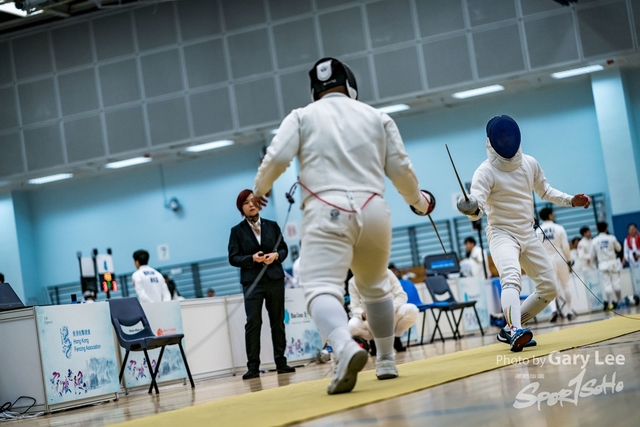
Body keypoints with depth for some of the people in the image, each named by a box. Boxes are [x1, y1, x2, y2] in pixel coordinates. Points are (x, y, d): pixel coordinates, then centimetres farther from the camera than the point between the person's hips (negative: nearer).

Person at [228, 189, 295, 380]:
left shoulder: (272, 226, 11)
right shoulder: (237, 231, 4)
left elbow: (284, 249, 11)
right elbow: (233, 258, -2)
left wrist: (276, 255, -10)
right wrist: (252, 258, -17)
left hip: (275, 279, 3)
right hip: (252, 282, -3)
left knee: (278, 322, 6)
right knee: (253, 323, -10)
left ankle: (280, 362, 14)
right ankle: (253, 366, -9)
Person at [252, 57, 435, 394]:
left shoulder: (303, 116, 8)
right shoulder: (377, 116, 15)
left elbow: (276, 159, -2)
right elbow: (400, 169, 12)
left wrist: (260, 190, 17)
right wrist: (418, 200, 30)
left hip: (326, 212, -3)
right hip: (372, 210, 4)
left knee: (321, 289, -16)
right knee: (375, 287, 27)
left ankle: (346, 350, -43)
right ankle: (386, 360, 32)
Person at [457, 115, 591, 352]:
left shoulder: (530, 163, 2)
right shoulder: (486, 171, -16)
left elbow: (544, 191, 21)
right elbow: (477, 209, -29)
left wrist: (570, 200, 9)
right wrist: (471, 208, -52)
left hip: (528, 235, 7)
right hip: (502, 234, -7)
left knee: (549, 288, 5)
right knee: (512, 280, -34)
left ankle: (509, 330, 14)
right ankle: (516, 332, -51)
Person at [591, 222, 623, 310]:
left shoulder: (594, 241, -4)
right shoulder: (611, 238, -7)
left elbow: (593, 255, 4)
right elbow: (619, 248, 7)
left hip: (602, 264, 0)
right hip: (613, 262, 0)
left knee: (607, 285, 0)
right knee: (616, 283, 10)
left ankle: (610, 303, -10)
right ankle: (619, 301, 17)